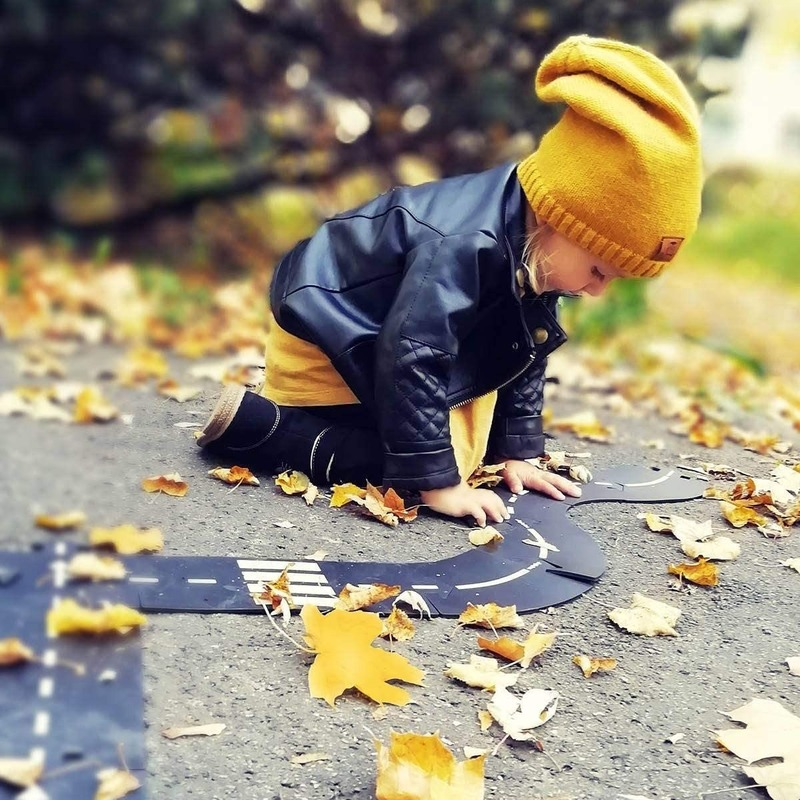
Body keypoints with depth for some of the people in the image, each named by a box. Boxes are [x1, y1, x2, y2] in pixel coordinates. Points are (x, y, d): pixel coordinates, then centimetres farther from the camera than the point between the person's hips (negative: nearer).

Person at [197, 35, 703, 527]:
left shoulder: (533, 253, -7)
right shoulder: (462, 247, -36)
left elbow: (522, 355, 6)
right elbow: (412, 360, -38)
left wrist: (517, 451, 3)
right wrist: (438, 482, -34)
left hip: (383, 339, 9)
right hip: (327, 336, -9)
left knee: (462, 451, 10)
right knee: (424, 460, -18)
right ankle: (260, 424, -14)